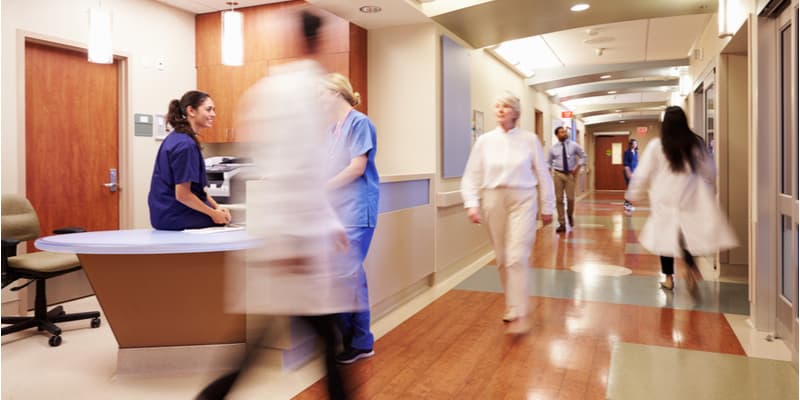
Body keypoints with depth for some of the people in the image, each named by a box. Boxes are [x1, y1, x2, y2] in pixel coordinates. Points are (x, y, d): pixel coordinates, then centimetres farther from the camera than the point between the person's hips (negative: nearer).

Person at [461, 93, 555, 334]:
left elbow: (543, 175, 5)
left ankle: (519, 314, -4)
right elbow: (472, 175, 3)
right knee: (502, 259, 9)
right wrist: (472, 204, -8)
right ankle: (512, 305, 28)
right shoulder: (484, 141, 4)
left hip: (522, 200, -2)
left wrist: (547, 207, 7)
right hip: (493, 201, 2)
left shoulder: (530, 139, 1)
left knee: (517, 258, -12)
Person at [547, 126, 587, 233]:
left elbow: (583, 156, 8)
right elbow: (548, 162, 10)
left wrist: (577, 168, -3)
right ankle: (562, 224, 7)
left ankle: (570, 216, 31)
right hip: (558, 174, 1)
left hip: (570, 174, 0)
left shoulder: (574, 145, 1)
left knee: (571, 198, -2)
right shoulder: (553, 148, 3)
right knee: (559, 199, 0)